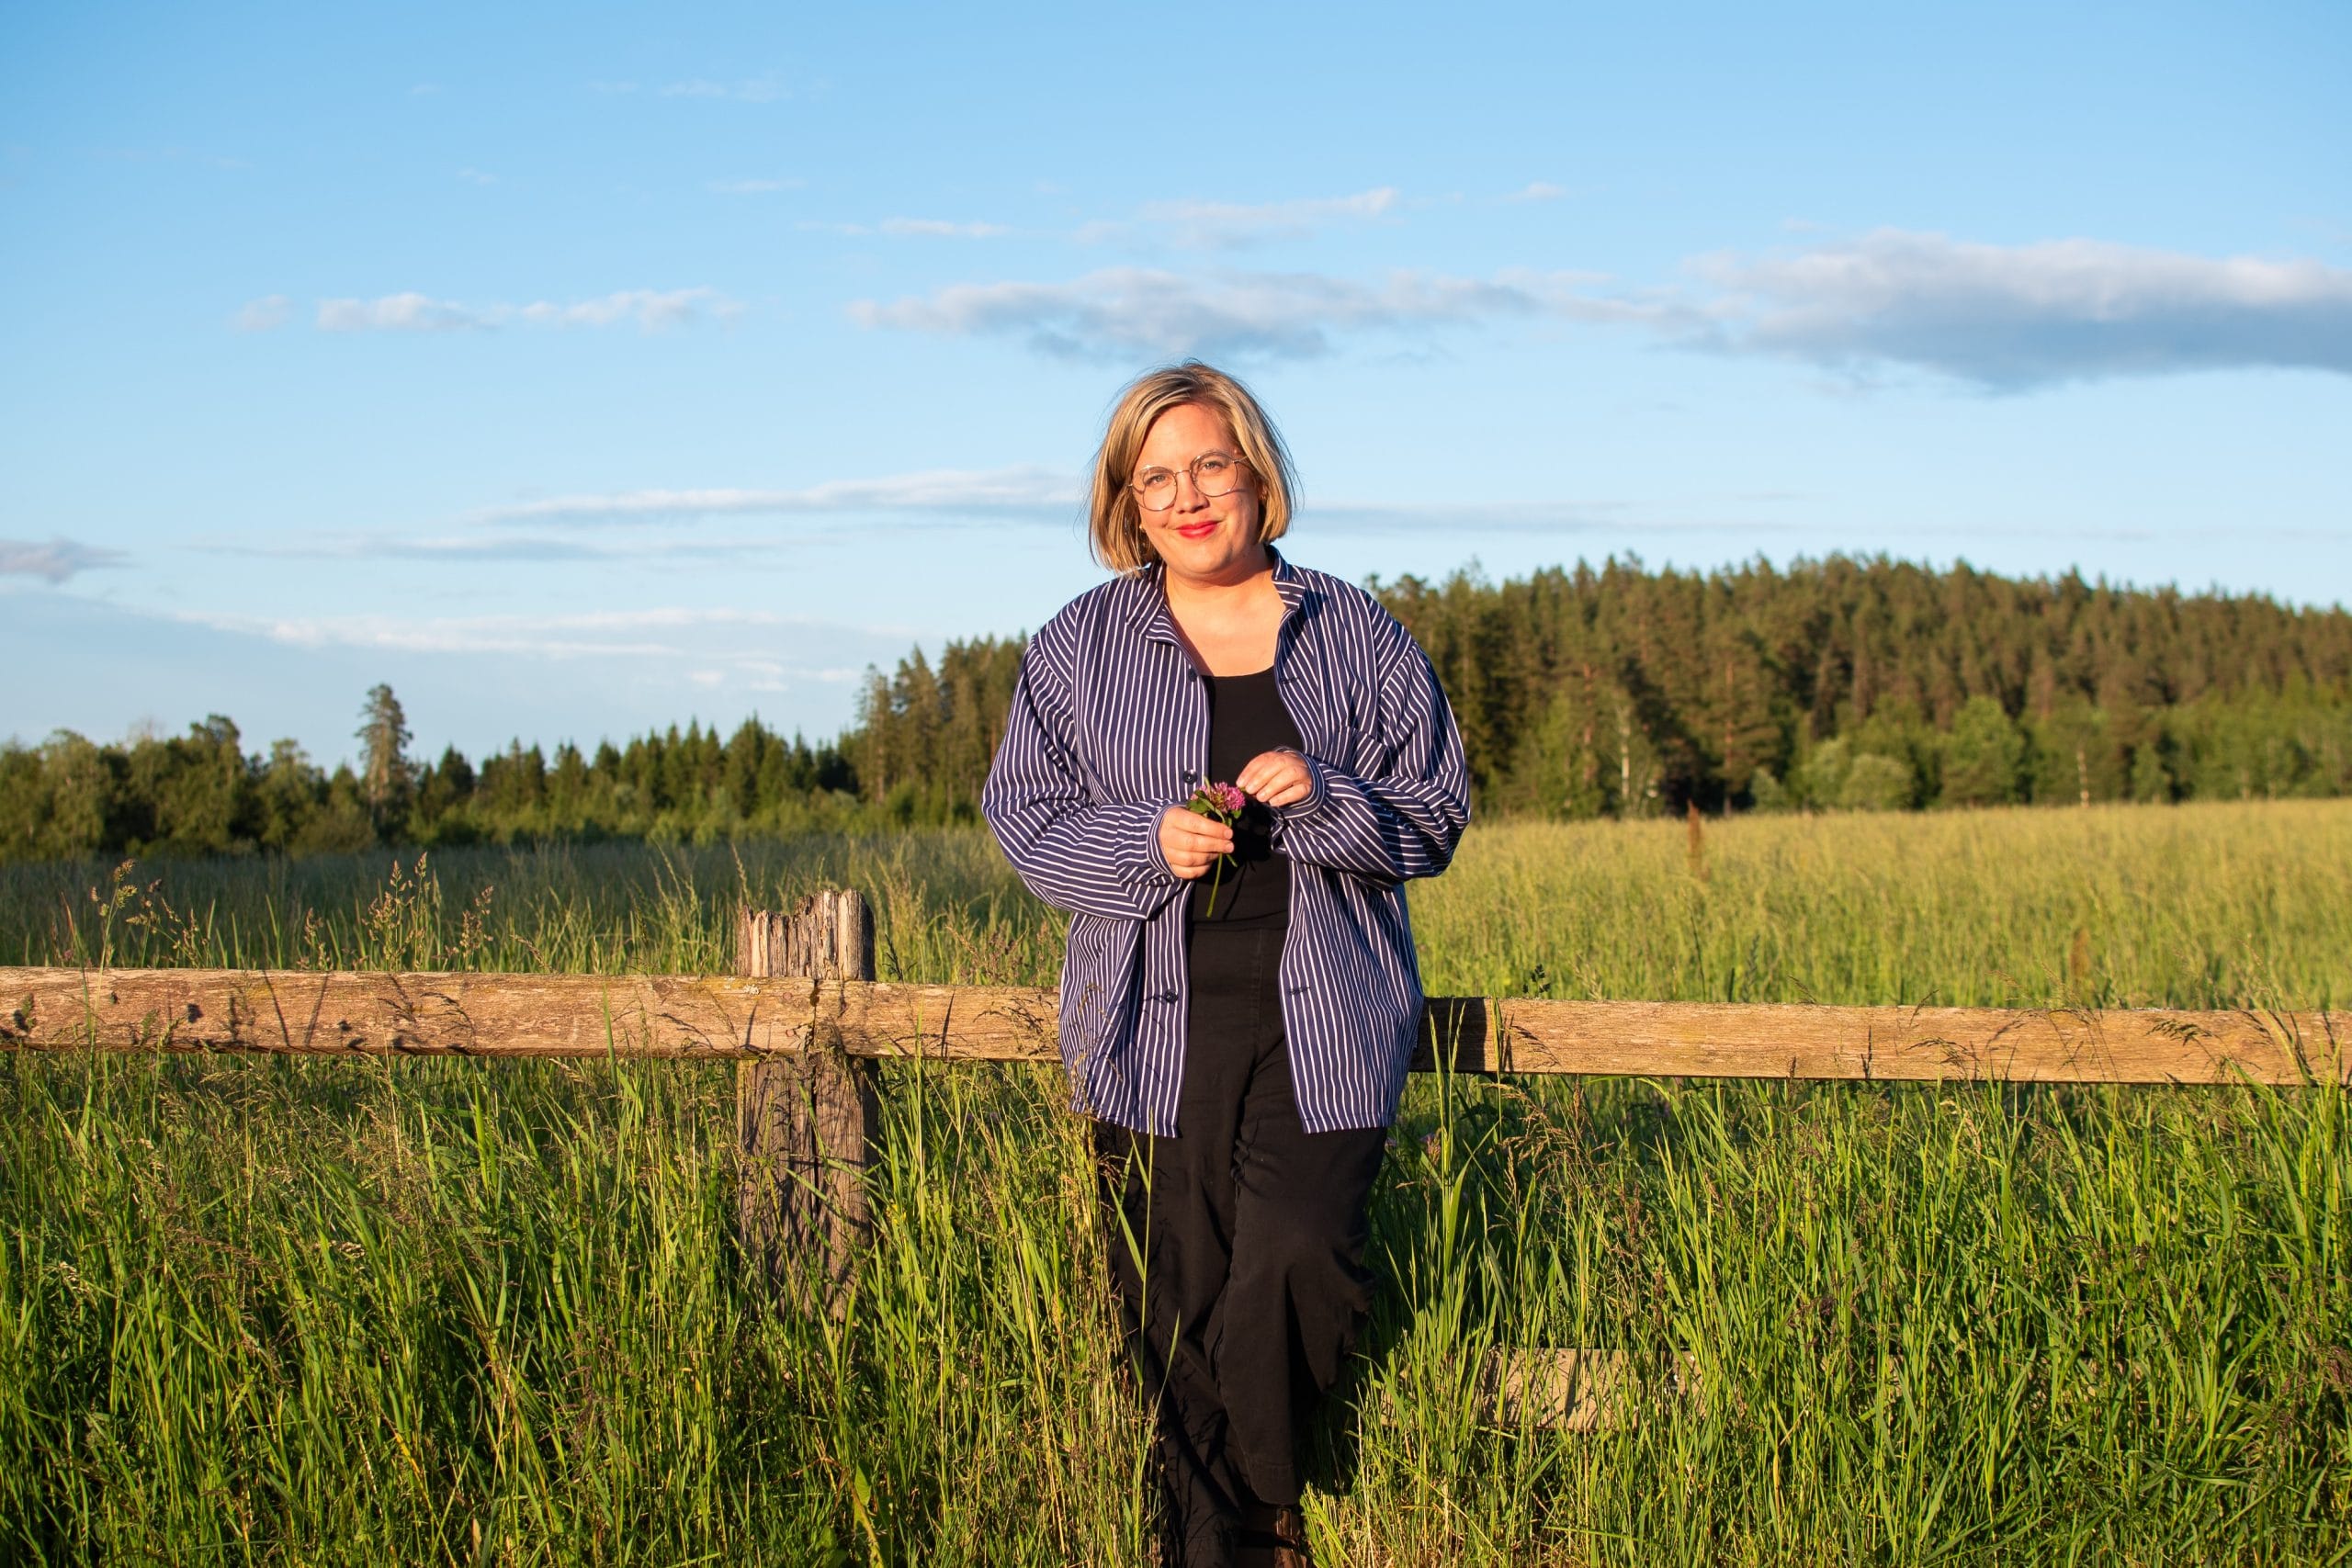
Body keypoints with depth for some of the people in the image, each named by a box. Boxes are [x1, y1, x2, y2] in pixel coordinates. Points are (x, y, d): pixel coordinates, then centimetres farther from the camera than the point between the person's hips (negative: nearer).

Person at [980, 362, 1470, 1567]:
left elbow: (1435, 817, 8)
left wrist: (1322, 798, -12)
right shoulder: (1078, 646, 9)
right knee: (1173, 1306, 0)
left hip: (1322, 1021, 0)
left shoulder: (1356, 637, 8)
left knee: (1297, 1269, -12)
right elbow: (1027, 822, 7)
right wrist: (1152, 841, -11)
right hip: (1158, 1025, 1)